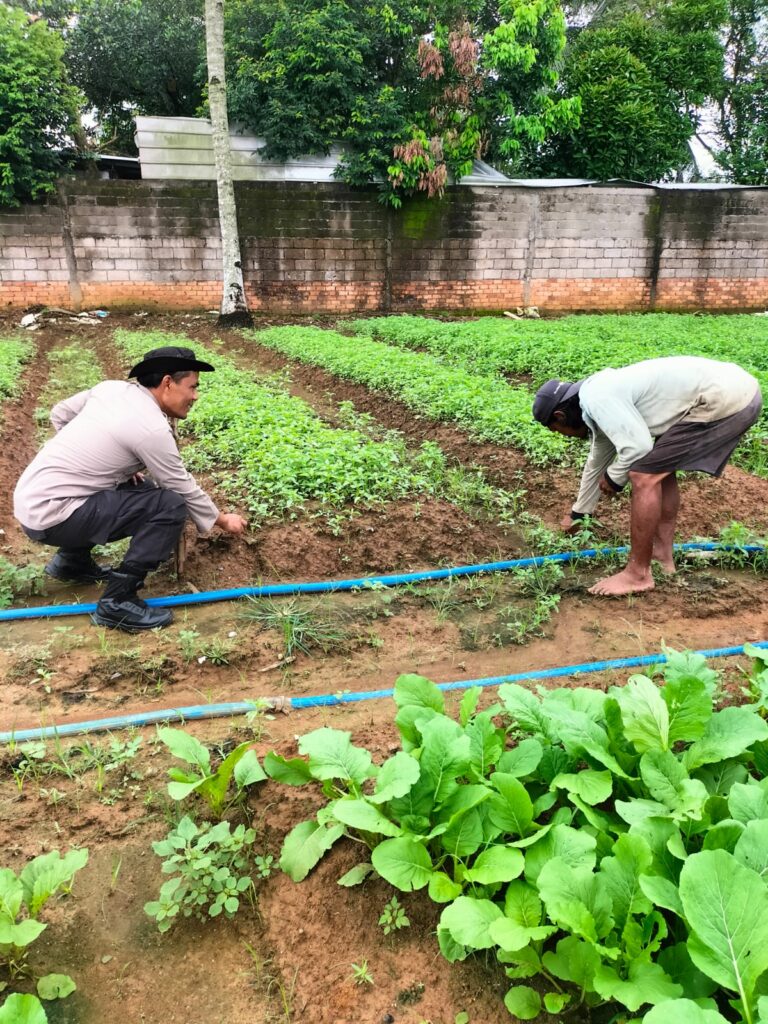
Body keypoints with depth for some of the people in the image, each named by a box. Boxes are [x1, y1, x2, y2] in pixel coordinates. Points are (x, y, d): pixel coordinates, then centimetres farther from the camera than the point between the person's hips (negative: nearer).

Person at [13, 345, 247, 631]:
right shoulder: (153, 429, -17)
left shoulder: (111, 387, 5)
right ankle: (118, 601, -11)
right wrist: (222, 520, 9)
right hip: (50, 515, -9)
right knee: (171, 506, -15)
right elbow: (184, 491, -7)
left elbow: (59, 414, 17)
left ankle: (71, 560, 27)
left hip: (29, 498, 9)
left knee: (137, 488, 23)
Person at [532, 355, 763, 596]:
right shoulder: (601, 397, 21)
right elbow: (596, 463, 33)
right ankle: (663, 554, 28)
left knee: (644, 476, -7)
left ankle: (638, 574, 2)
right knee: (659, 468, 22)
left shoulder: (596, 399, -11)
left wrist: (613, 477, 2)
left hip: (726, 400, -10)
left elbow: (638, 445, -20)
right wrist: (577, 514, 46)